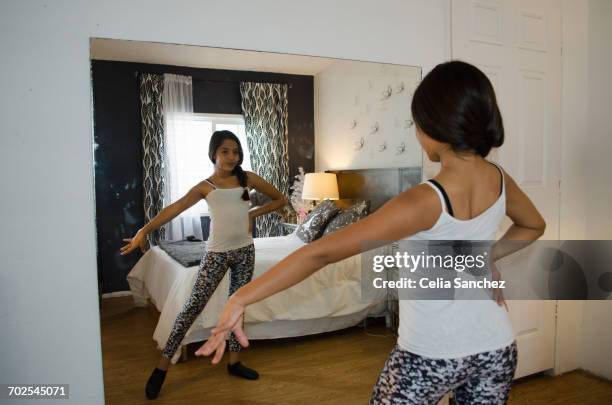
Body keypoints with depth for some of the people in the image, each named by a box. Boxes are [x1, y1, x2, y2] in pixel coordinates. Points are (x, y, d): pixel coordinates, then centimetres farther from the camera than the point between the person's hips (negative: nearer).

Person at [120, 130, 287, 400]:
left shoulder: (248, 178, 5)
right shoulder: (205, 186, -1)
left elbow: (280, 199, 13)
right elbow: (174, 209, -14)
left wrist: (253, 214, 2)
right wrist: (144, 230, -27)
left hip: (245, 250, 3)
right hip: (216, 253, -2)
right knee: (193, 306, -3)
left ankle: (234, 361, 27)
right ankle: (163, 365, 7)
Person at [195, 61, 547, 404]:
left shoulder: (424, 203, -28)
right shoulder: (500, 180, -7)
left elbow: (322, 253, -32)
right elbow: (534, 225, 17)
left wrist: (240, 299, -28)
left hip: (432, 354, -6)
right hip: (496, 347, 6)